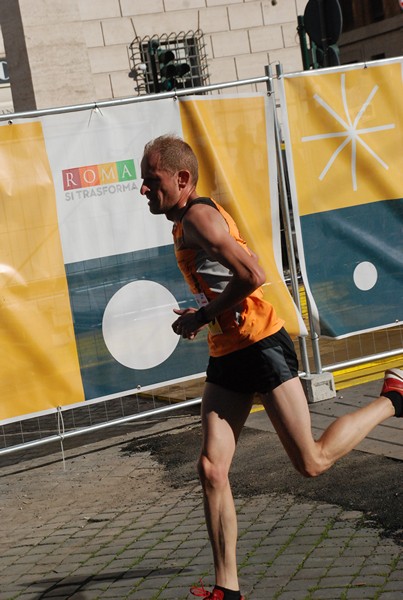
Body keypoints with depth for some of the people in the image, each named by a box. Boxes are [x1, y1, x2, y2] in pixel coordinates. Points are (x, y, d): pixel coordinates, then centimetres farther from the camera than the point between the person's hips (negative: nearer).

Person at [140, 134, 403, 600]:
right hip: (226, 357, 9)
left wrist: (201, 318, -17)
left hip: (261, 347, -9)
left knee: (312, 462, 1)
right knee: (211, 470, -1)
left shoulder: (199, 216, -17)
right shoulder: (185, 223, 14)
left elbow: (253, 275, -27)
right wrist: (202, 315, 9)